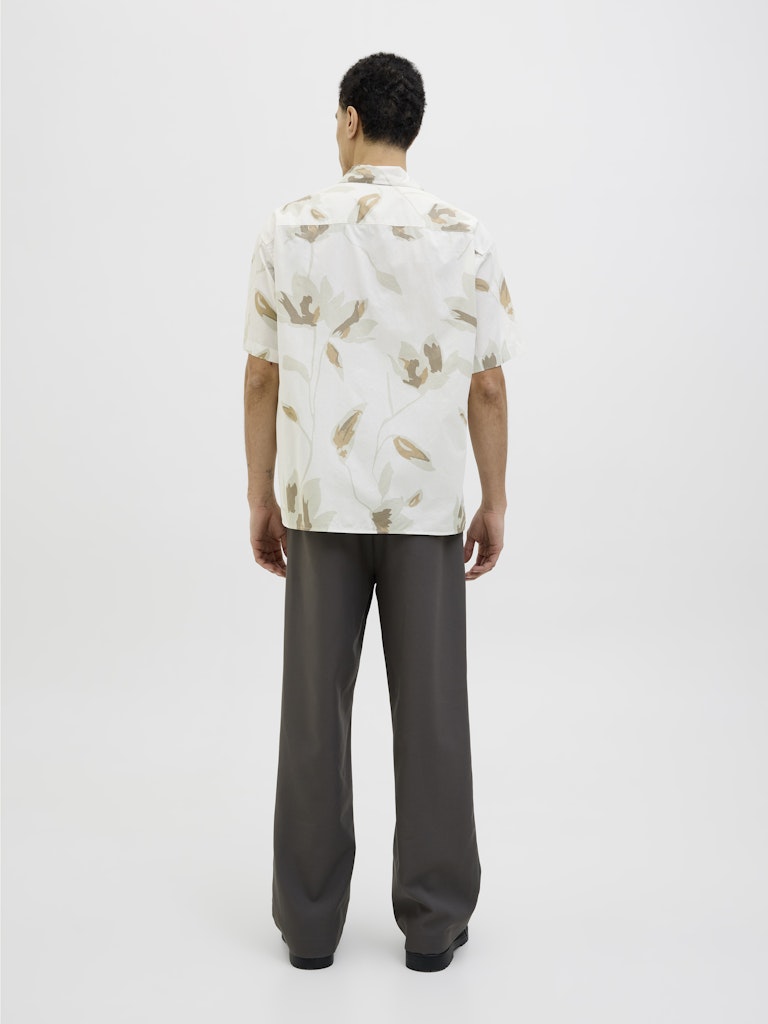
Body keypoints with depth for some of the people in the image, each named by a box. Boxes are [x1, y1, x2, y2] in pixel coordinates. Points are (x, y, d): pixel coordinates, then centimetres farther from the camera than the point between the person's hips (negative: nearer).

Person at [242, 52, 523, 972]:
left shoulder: (290, 229, -2)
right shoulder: (465, 238, -2)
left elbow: (262, 378, 0)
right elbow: (487, 387, -1)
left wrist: (260, 499, 9)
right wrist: (494, 503, 9)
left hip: (319, 502, 0)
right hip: (428, 506, 0)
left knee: (315, 708, 8)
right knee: (430, 709, 7)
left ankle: (310, 920, 17)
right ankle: (433, 921, 15)